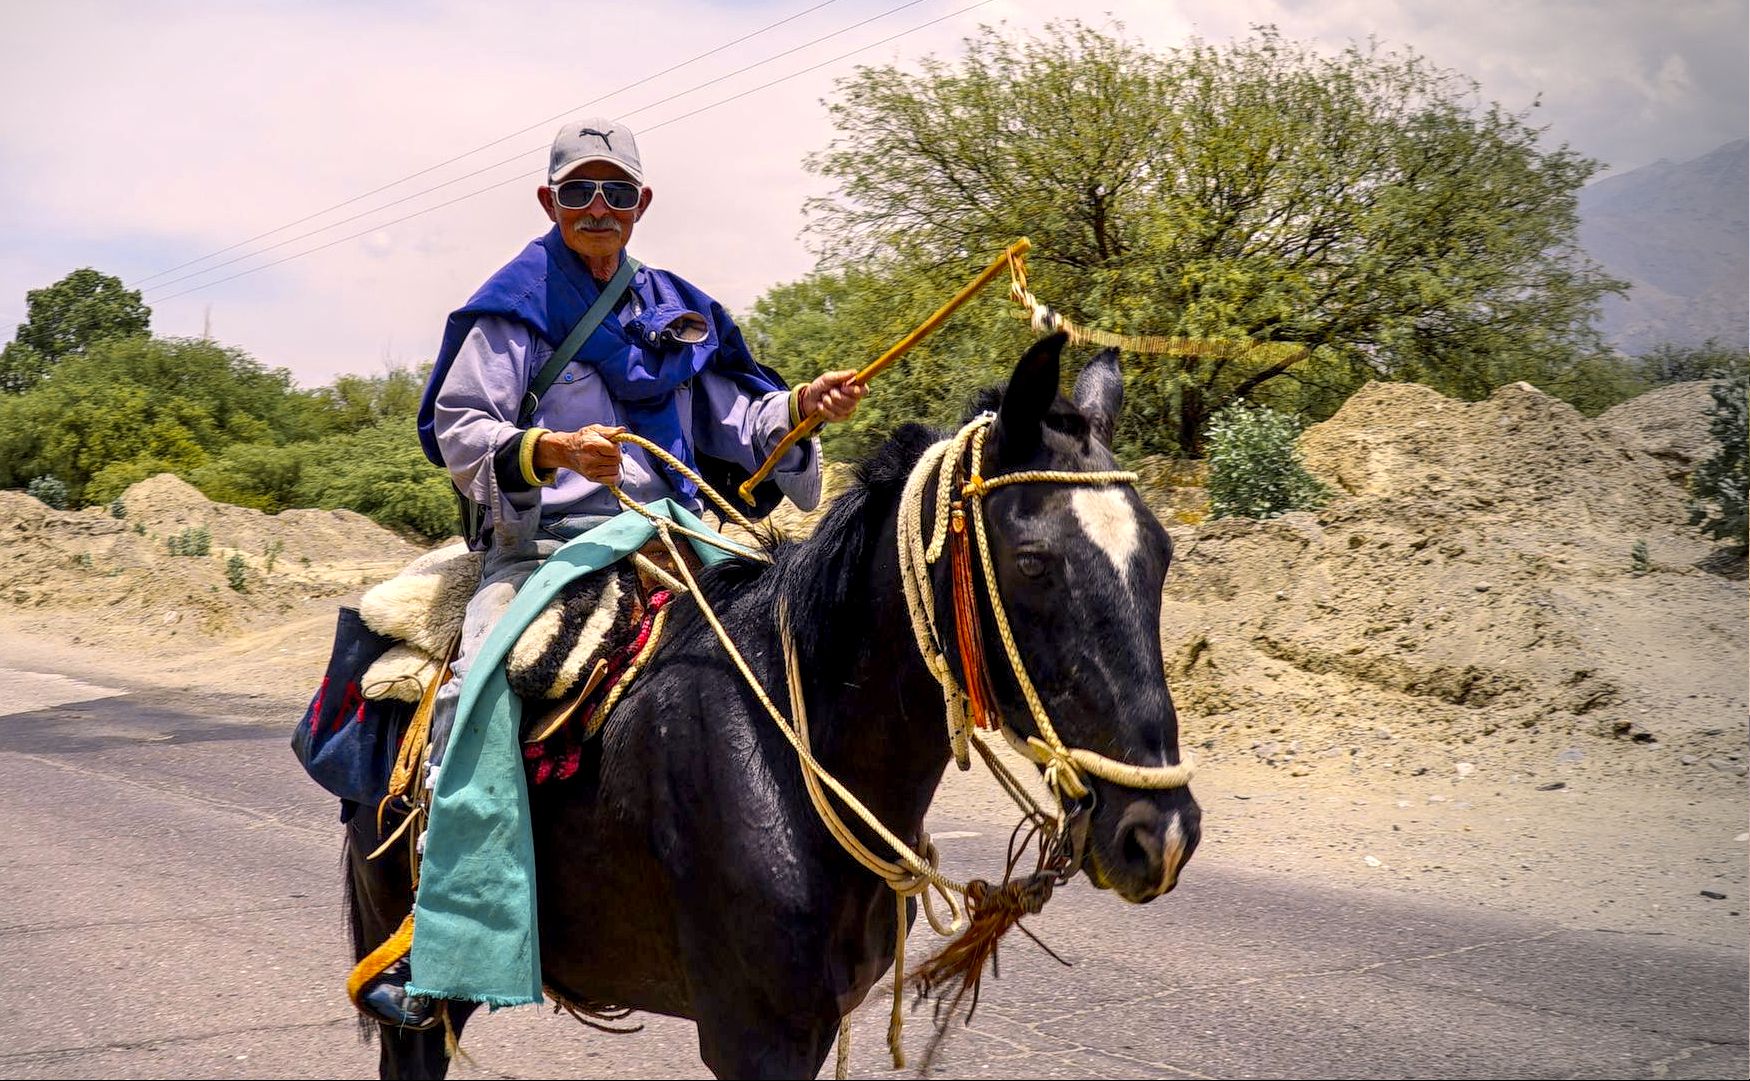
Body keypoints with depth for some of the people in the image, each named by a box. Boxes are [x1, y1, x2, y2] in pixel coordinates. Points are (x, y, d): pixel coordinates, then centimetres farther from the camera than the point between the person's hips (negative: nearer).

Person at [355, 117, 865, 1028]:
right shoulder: (516, 306, 5)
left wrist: (798, 406, 0)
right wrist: (548, 450, -22)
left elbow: (734, 423, 21)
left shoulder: (675, 312, 19)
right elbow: (459, 432, -3)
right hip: (543, 546, -5)